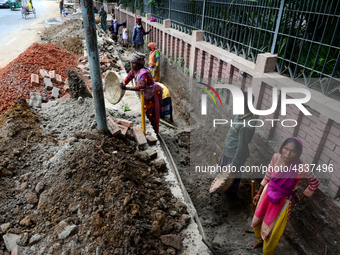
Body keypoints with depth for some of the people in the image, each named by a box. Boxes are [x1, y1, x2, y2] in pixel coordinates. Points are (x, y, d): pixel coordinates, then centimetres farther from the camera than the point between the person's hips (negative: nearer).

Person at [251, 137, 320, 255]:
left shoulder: (302, 169, -28)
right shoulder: (276, 157, -18)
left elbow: (315, 183, -6)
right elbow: (267, 176, -1)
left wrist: (299, 198, -3)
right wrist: (259, 194, 6)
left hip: (283, 202, -4)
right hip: (267, 194, 4)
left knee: (272, 232, 14)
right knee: (257, 222, 25)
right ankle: (260, 241, 57)